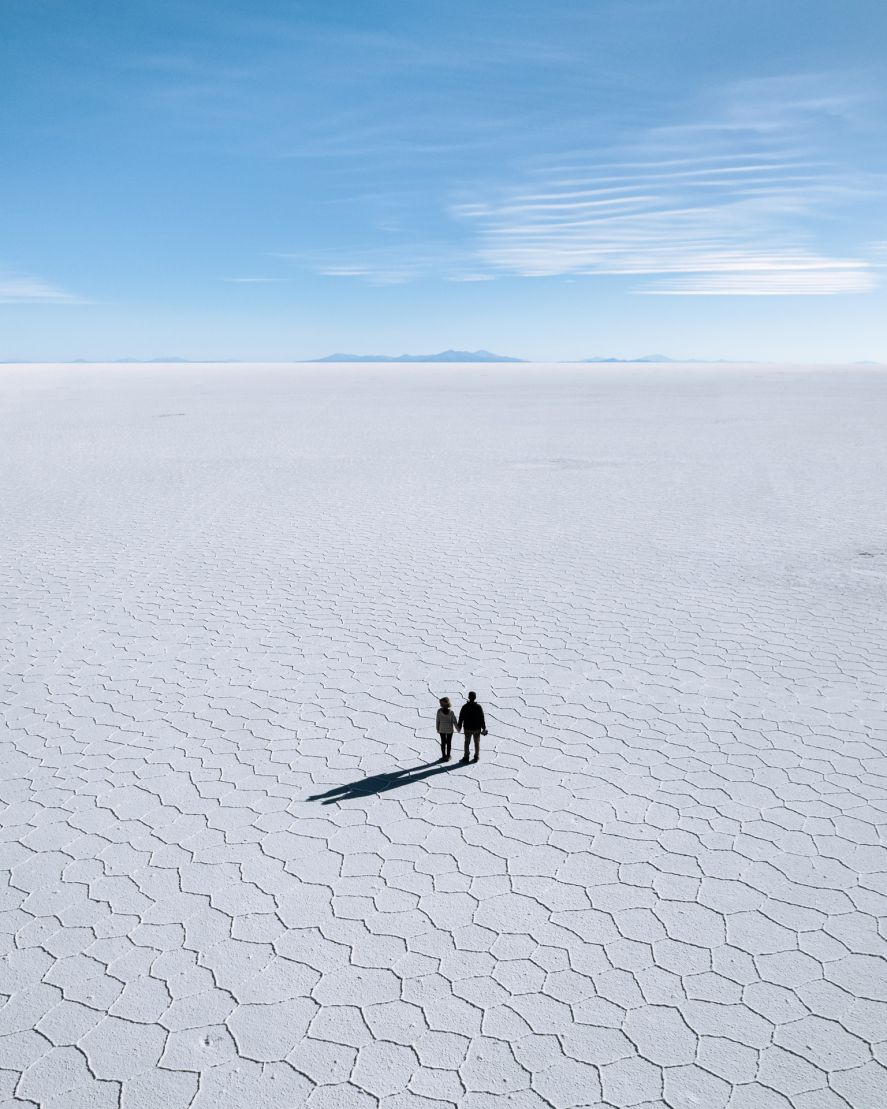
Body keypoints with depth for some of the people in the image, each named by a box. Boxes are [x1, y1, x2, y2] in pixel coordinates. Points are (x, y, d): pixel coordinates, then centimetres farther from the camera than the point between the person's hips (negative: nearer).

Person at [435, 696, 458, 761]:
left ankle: (444, 756, 20)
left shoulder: (439, 711, -16)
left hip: (442, 730, 1)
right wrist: (458, 729, 4)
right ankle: (447, 756, 18)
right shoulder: (451, 712, -18)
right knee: (448, 743, 12)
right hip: (449, 730, -1)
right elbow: (454, 722, -12)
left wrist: (437, 729, 7)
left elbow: (438, 720, -7)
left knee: (443, 743, 14)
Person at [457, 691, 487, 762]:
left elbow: (461, 718, -4)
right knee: (477, 743, 15)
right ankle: (476, 757, 20)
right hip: (477, 728, 0)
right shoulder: (478, 707, -13)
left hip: (467, 728, 0)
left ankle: (466, 757, 16)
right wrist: (484, 728, 1)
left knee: (467, 742, 14)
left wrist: (459, 726, 10)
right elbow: (482, 719, -9)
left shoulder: (465, 707, -11)